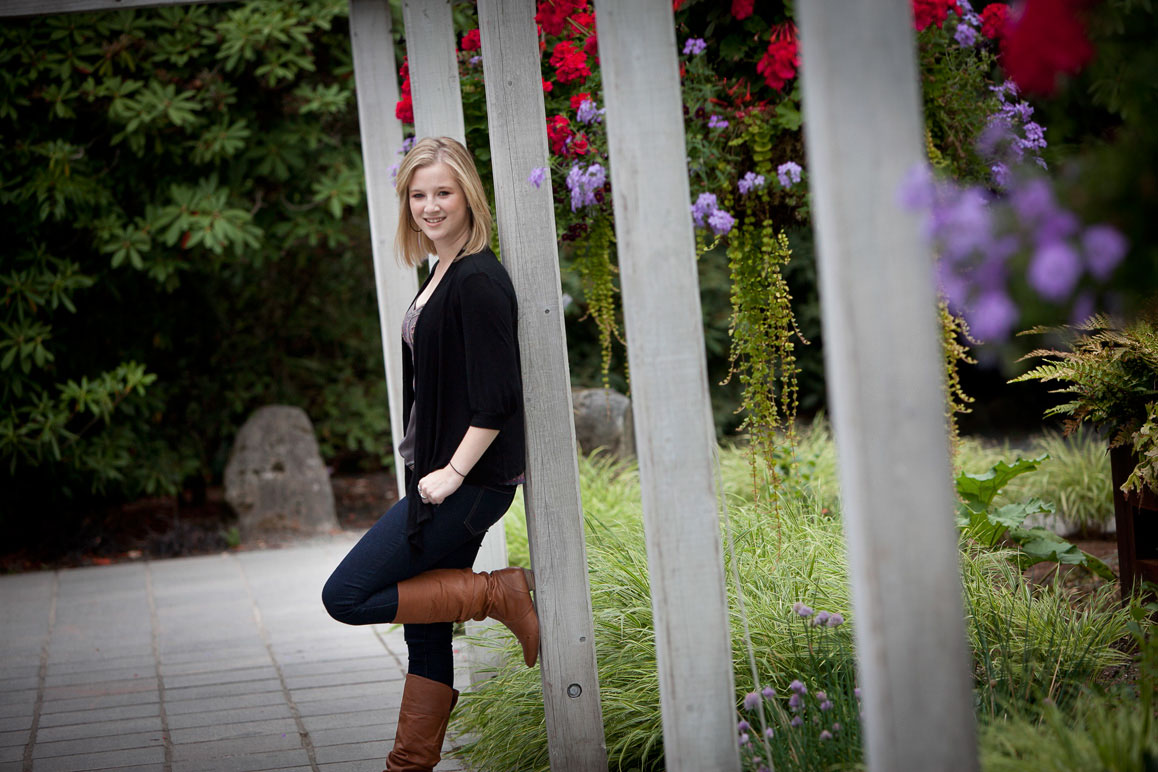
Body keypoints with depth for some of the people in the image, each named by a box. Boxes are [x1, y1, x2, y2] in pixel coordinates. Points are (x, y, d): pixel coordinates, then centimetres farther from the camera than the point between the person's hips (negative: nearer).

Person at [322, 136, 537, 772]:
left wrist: (453, 473, -18)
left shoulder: (479, 280, -15)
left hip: (470, 481, -9)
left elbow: (498, 397, -21)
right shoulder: (443, 273, 15)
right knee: (425, 630, 13)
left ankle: (501, 595, -5)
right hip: (442, 477, 9)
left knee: (348, 595, -8)